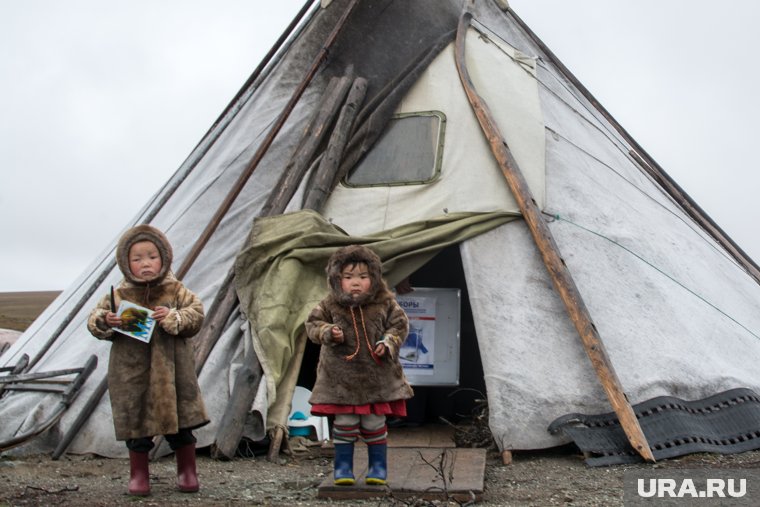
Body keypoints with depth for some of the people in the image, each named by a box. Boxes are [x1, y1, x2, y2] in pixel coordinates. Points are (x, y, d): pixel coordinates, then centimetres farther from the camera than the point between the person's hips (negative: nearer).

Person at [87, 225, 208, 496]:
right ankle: (138, 474, 23)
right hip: (132, 373, 0)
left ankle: (187, 471, 25)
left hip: (172, 371, 0)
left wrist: (174, 318, -22)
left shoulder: (176, 291, 0)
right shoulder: (119, 296, 2)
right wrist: (105, 322, -17)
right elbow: (94, 322, 4)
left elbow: (196, 314, -6)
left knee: (181, 424, 8)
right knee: (137, 424, 7)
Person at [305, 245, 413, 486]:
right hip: (340, 377, 0)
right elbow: (313, 323, 2)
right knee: (345, 423, 2)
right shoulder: (330, 305, -5)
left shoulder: (385, 303, -4)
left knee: (374, 423, 9)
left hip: (376, 376, 0)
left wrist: (388, 343, -13)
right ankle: (343, 467, 17)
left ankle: (378, 466, 24)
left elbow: (399, 324, 3)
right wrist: (327, 332, -17)